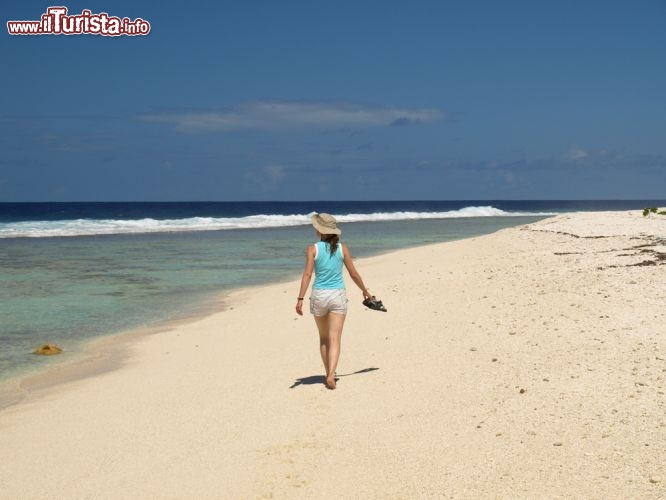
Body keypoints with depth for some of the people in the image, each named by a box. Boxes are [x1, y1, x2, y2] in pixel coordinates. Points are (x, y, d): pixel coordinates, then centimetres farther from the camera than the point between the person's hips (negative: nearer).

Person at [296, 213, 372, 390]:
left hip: (319, 296, 0)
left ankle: (329, 374, 25)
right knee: (335, 339, -3)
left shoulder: (313, 249, -5)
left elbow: (307, 274, -15)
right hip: (338, 296, 0)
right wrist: (365, 291, 18)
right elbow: (353, 274, 3)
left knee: (324, 338, 18)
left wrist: (300, 298, -18)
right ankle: (330, 375, -20)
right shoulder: (342, 248, 0)